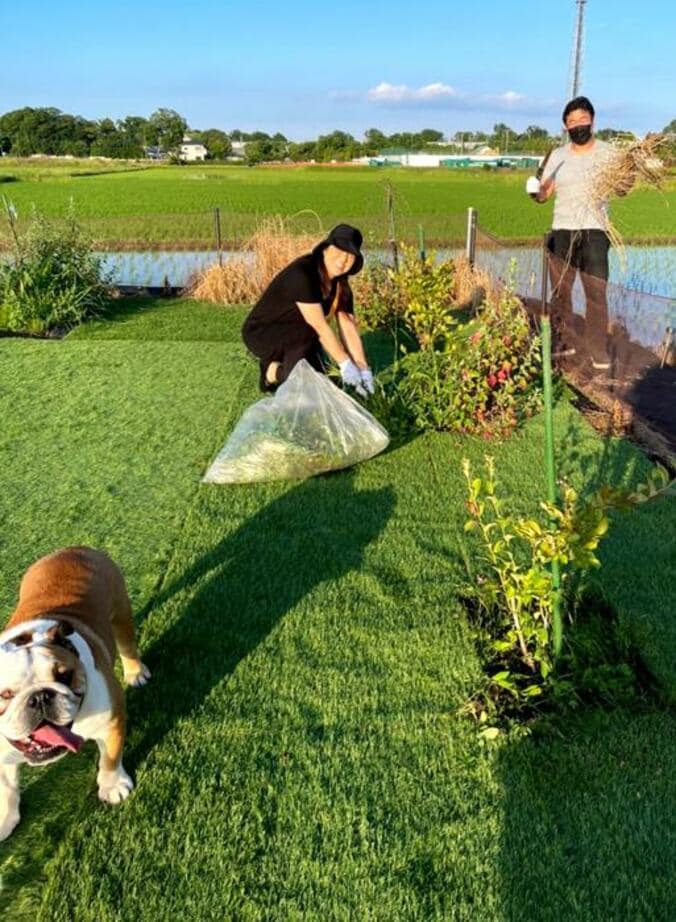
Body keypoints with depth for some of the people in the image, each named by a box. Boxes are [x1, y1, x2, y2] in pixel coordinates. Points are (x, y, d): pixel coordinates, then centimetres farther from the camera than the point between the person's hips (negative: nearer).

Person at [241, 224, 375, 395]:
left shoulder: (340, 286, -5)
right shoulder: (301, 274, -30)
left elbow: (349, 328, -8)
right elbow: (320, 327, -31)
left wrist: (363, 369, -16)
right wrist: (345, 364, -29)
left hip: (292, 338, 8)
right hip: (260, 333, -8)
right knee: (309, 332, -32)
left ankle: (273, 366, 19)